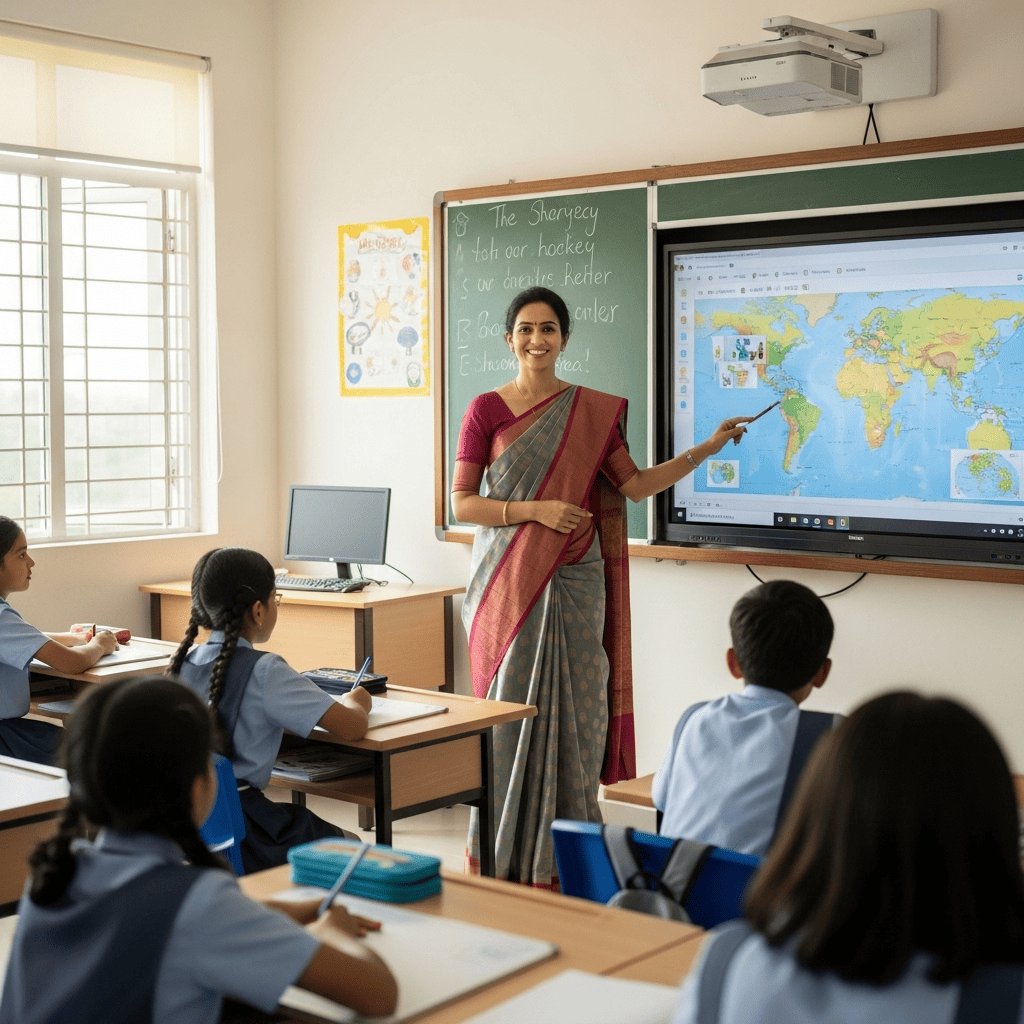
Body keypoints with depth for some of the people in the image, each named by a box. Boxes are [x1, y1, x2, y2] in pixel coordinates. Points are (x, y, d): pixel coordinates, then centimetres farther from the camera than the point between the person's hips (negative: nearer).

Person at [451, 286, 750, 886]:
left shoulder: (594, 410, 7)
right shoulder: (486, 410, 2)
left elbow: (636, 485, 7)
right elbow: (462, 503, -2)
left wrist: (710, 447, 2)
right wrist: (535, 510, -14)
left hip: (573, 583, 1)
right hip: (508, 583, -1)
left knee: (572, 711, 2)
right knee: (509, 709, 1)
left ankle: (566, 858, 13)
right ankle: (503, 856, 14)